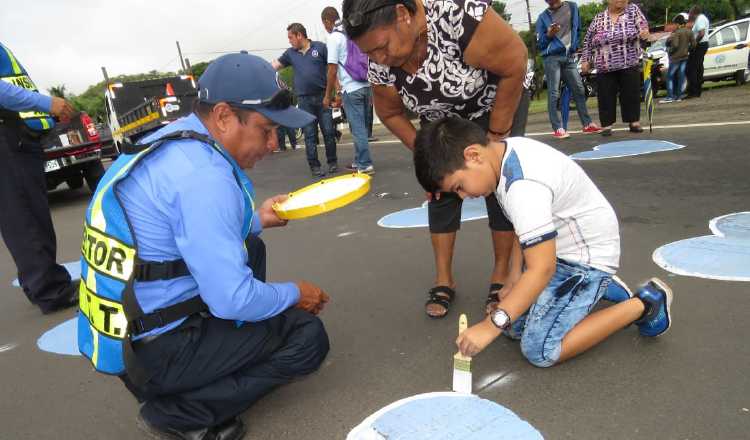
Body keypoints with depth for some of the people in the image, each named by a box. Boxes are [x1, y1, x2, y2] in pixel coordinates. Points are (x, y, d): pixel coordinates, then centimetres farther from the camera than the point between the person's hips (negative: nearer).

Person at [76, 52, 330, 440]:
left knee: (249, 247, 20)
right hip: (151, 350, -9)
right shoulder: (203, 174, -26)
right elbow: (232, 300, -25)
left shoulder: (171, 144, 3)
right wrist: (294, 295, -6)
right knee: (307, 336, -3)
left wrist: (255, 219, 15)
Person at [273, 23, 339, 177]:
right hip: (304, 99, 2)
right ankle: (314, 166, 10)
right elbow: (273, 66, 15)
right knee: (310, 135, 2)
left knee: (329, 131, 0)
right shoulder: (290, 53, 11)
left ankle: (332, 162, 15)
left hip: (323, 96, -2)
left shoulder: (320, 47, 2)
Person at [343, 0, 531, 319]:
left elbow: (515, 63, -27)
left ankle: (502, 276, 7)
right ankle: (443, 280, 8)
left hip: (500, 98, -4)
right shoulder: (380, 64, -22)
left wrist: (495, 137, -21)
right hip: (443, 116, 4)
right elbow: (391, 113, -3)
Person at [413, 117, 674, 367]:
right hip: (560, 251, 9)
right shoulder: (509, 150, -4)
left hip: (589, 257, -9)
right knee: (515, 325, 6)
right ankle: (596, 290, 22)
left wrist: (491, 325, -31)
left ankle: (645, 303, -1)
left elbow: (542, 269, -33)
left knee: (540, 350, -13)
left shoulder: (524, 186, -32)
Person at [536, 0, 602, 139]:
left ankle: (587, 124, 10)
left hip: (569, 57, 4)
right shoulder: (542, 17, 2)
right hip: (551, 58, -4)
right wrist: (549, 35, -15)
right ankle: (557, 128, -6)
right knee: (553, 94, -7)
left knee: (579, 90, 4)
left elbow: (577, 29, 23)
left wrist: (575, 46, 17)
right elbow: (539, 44, 2)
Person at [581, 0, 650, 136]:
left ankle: (634, 122, 12)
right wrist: (585, 60, 4)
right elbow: (588, 41, 9)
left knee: (632, 94, 2)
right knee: (606, 97, 0)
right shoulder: (598, 18, 6)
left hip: (629, 64, 0)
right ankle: (606, 125, 7)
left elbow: (642, 23, -6)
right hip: (605, 67, 0)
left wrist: (644, 31, -29)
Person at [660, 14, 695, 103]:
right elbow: (693, 44, 6)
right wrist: (687, 50, 20)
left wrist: (670, 51, -4)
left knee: (670, 77, -1)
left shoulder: (677, 32, -14)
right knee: (681, 76, 8)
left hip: (676, 57, -7)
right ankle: (679, 96, 9)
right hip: (685, 57, 7)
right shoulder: (689, 32, 7)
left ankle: (670, 97, -8)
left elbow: (675, 45, -22)